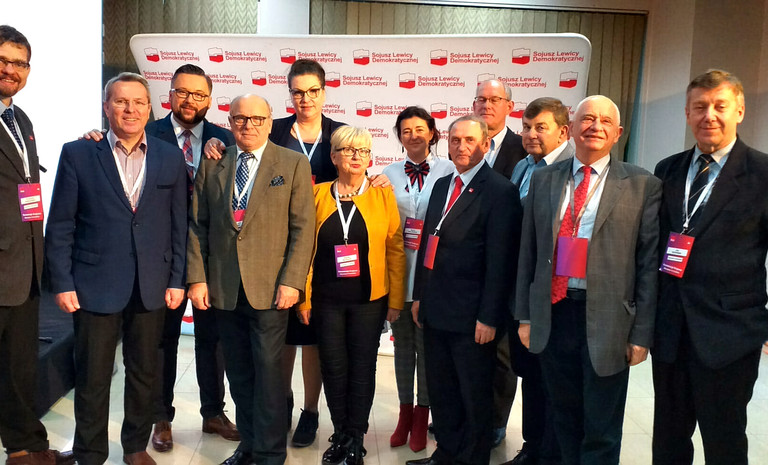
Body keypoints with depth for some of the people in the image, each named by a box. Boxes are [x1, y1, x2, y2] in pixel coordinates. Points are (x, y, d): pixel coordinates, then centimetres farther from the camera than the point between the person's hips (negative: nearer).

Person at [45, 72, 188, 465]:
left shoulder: (170, 157, 4)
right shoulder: (77, 154, 0)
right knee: (92, 378, 8)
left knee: (144, 374, 14)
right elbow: (60, 226, -1)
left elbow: (178, 225, 4)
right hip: (95, 285, -2)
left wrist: (177, 280, 0)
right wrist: (62, 283, -5)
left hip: (151, 287, 2)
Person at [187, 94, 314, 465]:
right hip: (223, 289, 4)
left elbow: (302, 228, -4)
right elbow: (197, 226, 8)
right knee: (238, 375, 12)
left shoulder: (294, 164, 1)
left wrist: (291, 281, -10)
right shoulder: (212, 165, 10)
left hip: (270, 288, -3)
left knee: (268, 372, 0)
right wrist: (197, 278, 0)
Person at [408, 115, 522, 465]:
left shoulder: (500, 191, -12)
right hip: (436, 310, 7)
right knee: (440, 389, 20)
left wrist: (489, 317, -17)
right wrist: (419, 295, 13)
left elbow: (500, 261, -15)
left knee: (475, 395, 11)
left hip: (471, 316, -7)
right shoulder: (442, 185, 11)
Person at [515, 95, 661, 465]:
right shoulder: (544, 179, 7)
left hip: (606, 320, -3)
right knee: (565, 420, 19)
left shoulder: (642, 185, -2)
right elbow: (528, 252, 8)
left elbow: (648, 263, -4)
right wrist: (524, 315, 7)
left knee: (601, 432, 10)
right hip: (552, 314, 3)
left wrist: (642, 333, -6)